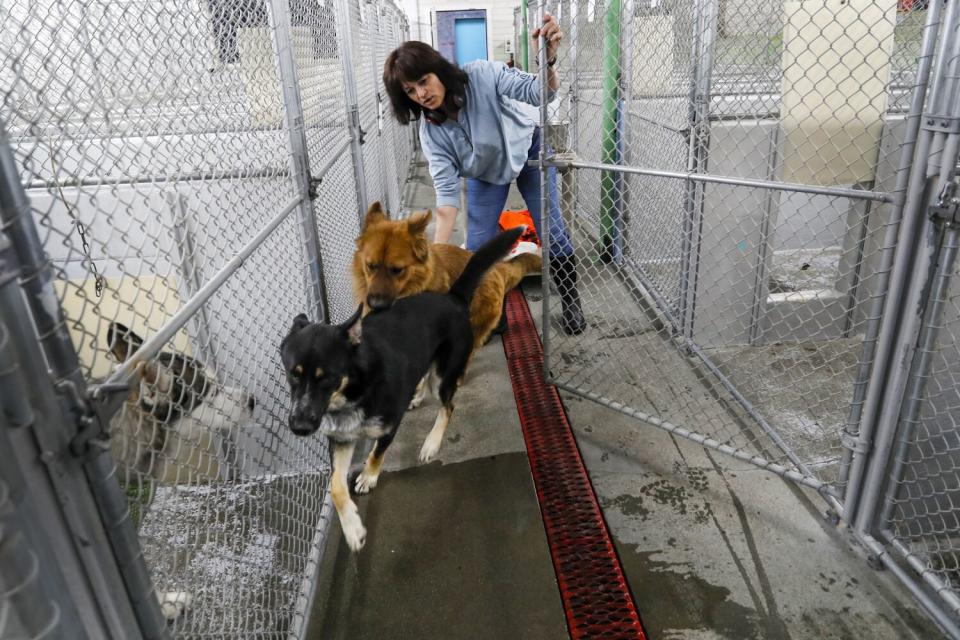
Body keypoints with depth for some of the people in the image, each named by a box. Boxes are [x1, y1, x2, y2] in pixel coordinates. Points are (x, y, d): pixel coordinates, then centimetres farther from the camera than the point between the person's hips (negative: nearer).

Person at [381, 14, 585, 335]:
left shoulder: (481, 75, -32)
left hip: (527, 150, -2)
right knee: (476, 249, -5)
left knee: (553, 234, -2)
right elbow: (447, 192, -27)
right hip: (486, 172, 2)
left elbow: (540, 92, -33)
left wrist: (548, 60, -56)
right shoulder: (430, 132, -24)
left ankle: (570, 300, 22)